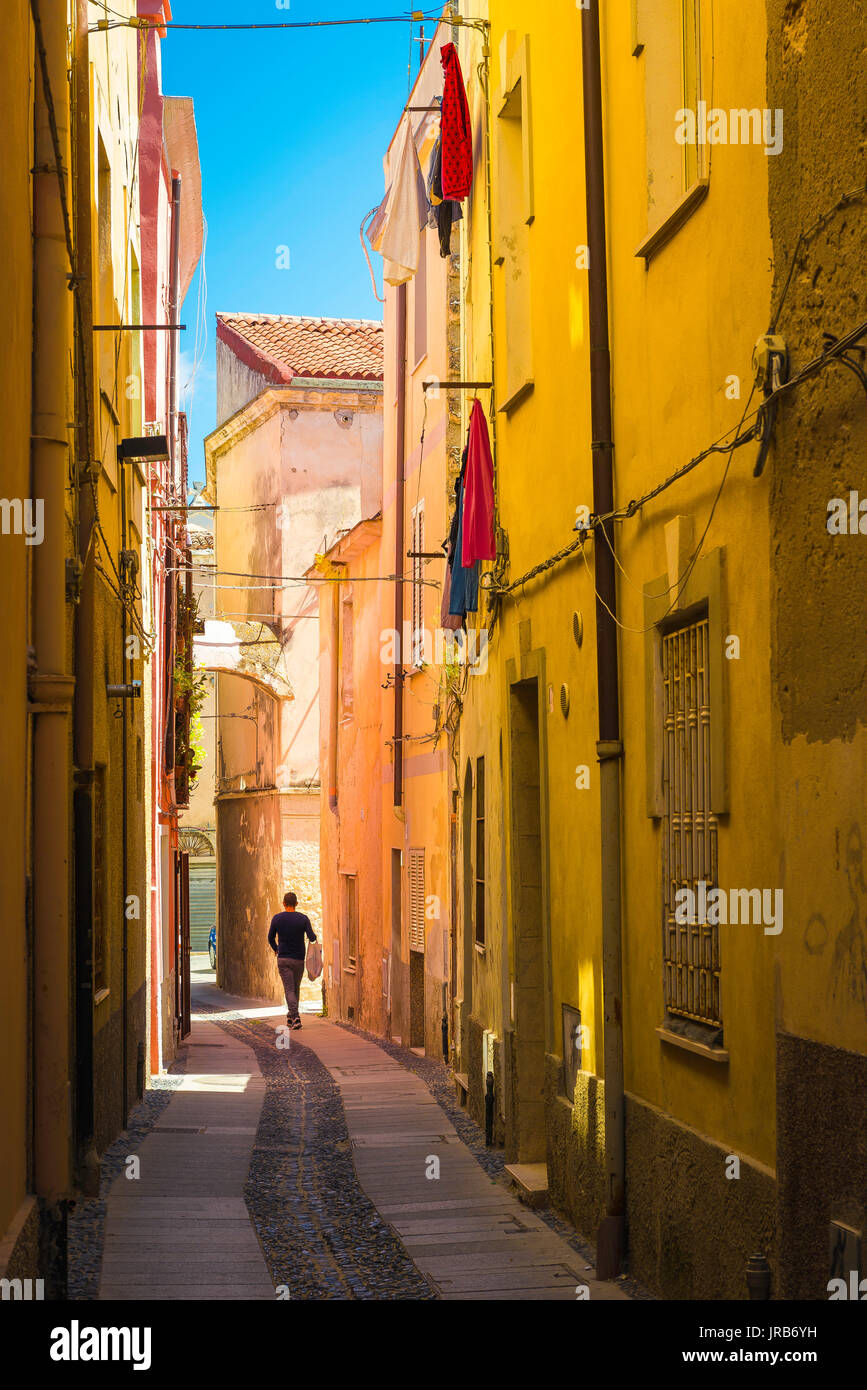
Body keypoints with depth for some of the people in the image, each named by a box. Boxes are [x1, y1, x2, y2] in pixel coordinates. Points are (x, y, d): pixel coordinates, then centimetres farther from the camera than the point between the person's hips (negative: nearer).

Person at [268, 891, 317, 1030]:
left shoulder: (277, 918, -4)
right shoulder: (303, 918, -6)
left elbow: (271, 937, 6)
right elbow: (312, 937, -10)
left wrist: (276, 949, 26)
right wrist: (314, 936, 14)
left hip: (283, 959, -1)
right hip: (299, 959, 1)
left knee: (289, 989, -4)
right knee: (296, 988, 18)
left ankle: (295, 1017, -20)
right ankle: (291, 1016, 27)